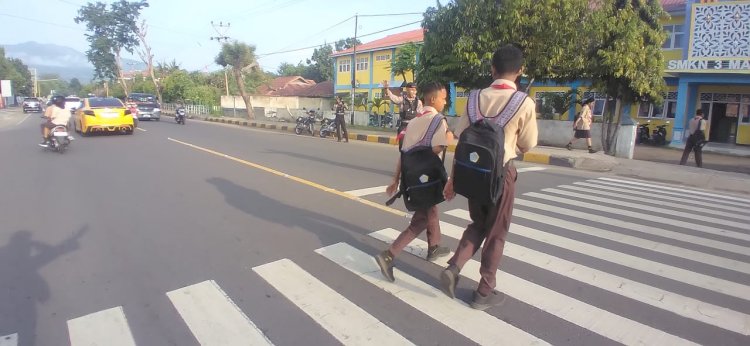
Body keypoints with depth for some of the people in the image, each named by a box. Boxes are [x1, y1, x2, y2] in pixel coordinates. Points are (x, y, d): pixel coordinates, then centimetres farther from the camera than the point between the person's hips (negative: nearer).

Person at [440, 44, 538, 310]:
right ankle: (484, 293, 23)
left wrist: (453, 178, 5)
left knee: (477, 225, 23)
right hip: (501, 173, -3)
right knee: (496, 233, 12)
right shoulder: (525, 104, -12)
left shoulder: (477, 98, -2)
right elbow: (526, 146, 0)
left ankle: (453, 267, 6)